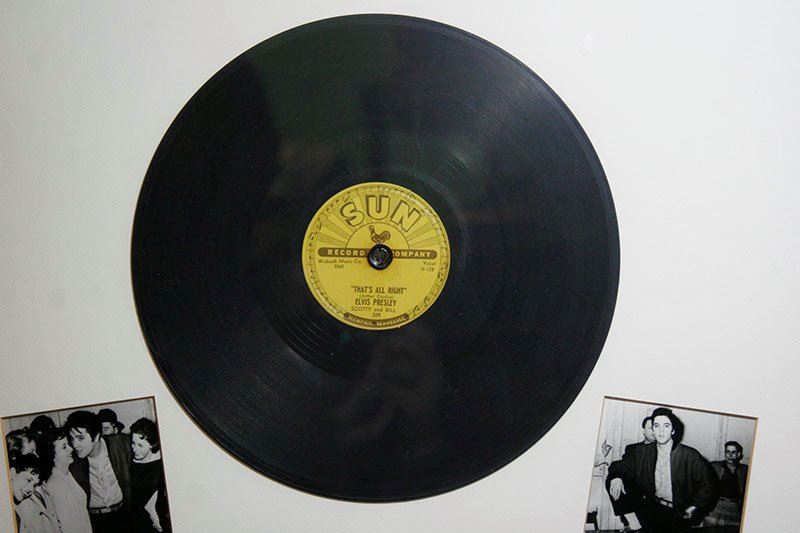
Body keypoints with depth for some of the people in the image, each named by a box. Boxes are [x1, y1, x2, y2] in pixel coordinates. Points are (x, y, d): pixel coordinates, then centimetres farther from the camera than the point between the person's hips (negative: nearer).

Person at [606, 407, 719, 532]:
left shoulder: (690, 456, -7)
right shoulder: (642, 452, 2)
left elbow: (707, 484, 1)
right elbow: (619, 466, 11)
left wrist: (693, 507, -8)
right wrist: (616, 477, -11)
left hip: (679, 514, -2)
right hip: (652, 507, 2)